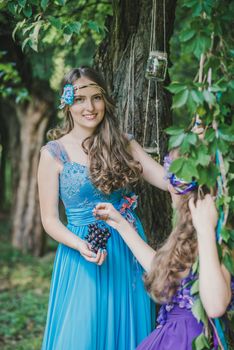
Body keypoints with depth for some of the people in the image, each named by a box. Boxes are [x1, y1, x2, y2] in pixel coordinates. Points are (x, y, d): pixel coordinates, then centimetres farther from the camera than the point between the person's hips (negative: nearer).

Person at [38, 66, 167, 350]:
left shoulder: (123, 144, 4)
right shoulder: (54, 153, -5)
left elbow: (167, 180, -5)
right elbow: (50, 219, -5)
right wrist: (80, 246, -21)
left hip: (130, 251, 3)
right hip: (85, 254, -3)